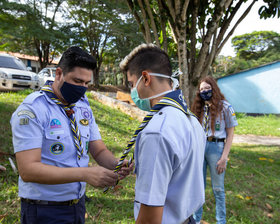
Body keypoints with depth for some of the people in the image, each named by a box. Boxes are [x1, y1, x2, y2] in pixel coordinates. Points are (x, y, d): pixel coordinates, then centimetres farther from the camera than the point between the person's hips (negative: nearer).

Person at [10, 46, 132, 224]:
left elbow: (99, 151, 4)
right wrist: (85, 174, -33)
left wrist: (116, 165, -18)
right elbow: (28, 170, -25)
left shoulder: (84, 107, 2)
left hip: (78, 203, 6)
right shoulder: (31, 110, -18)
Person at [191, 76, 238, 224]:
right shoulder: (199, 108, 9)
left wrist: (224, 158, -11)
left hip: (216, 147, -4)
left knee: (218, 188, 7)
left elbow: (230, 134, -5)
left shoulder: (225, 107, -5)